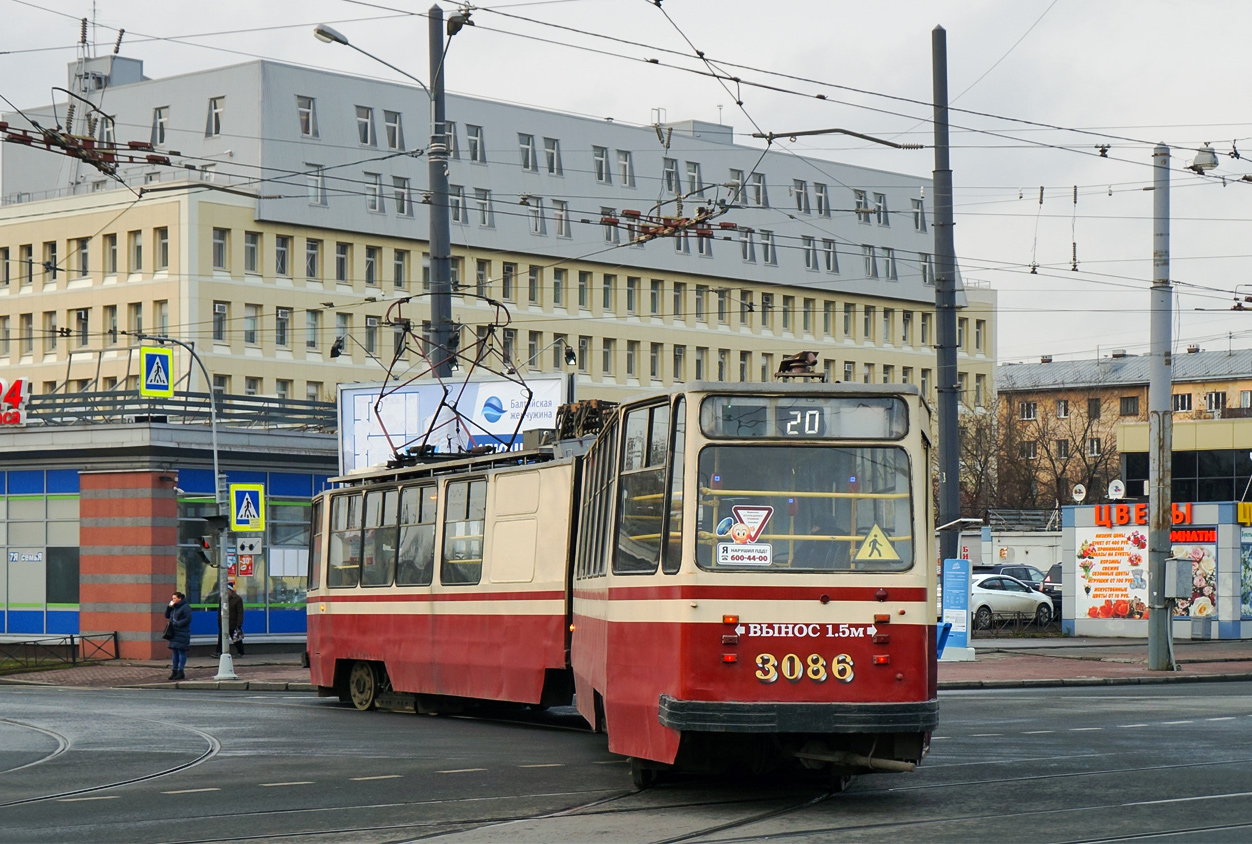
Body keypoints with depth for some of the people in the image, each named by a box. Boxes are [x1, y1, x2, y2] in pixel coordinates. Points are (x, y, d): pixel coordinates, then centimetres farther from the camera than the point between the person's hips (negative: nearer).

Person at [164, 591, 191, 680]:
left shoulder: (186, 607, -9)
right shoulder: (174, 607, 17)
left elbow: (188, 619, -15)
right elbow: (167, 616, 19)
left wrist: (177, 624, -18)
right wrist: (169, 607, 4)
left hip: (182, 634, -8)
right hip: (174, 633, 8)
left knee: (181, 651, -7)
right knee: (175, 652, 9)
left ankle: (181, 671, -7)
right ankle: (174, 671, 12)